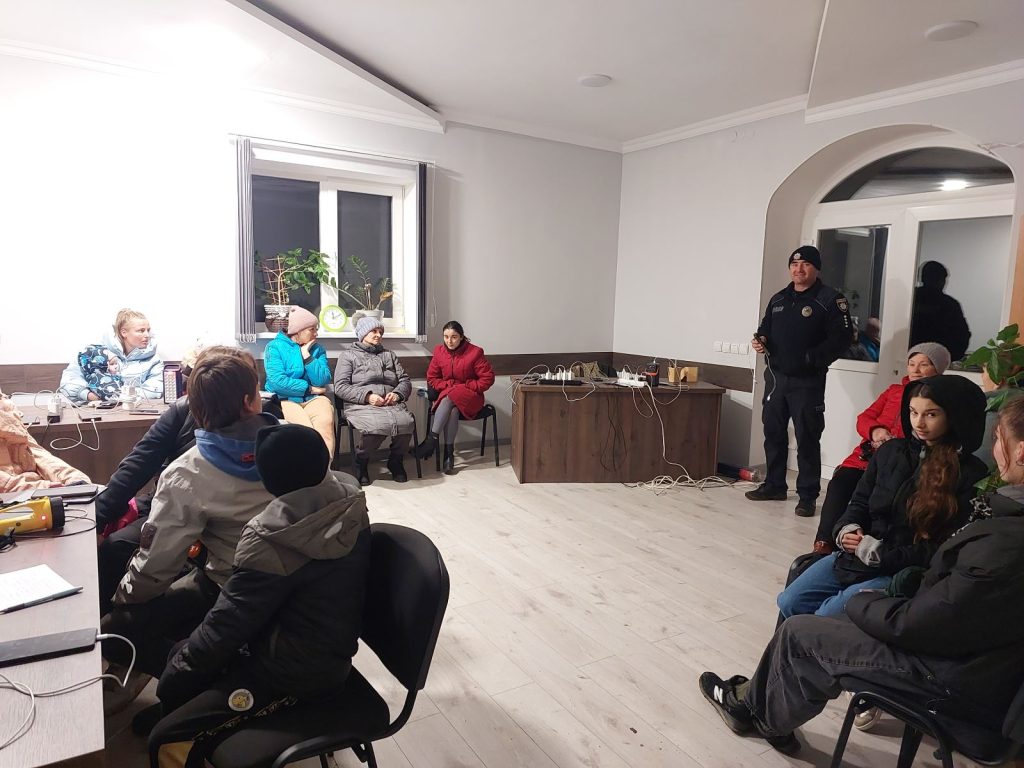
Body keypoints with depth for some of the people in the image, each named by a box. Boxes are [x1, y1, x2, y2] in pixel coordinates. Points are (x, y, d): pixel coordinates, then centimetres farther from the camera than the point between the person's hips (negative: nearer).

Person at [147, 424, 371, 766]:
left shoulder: (270, 544, -29)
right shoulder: (349, 501, -11)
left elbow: (228, 622, -17)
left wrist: (175, 673, -1)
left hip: (294, 675, -8)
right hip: (331, 652, 9)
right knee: (185, 651, 19)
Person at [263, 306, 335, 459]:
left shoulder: (317, 349, 12)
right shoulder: (275, 347, 1)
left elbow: (322, 381, -2)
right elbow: (277, 382, -12)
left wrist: (306, 355, -5)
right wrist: (310, 388, -8)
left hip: (312, 399, 3)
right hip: (285, 399, -3)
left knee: (326, 422, -31)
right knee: (305, 429, -33)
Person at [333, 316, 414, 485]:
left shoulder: (389, 355, 28)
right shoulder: (348, 355, 14)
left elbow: (405, 380, 21)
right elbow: (340, 386, 1)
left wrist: (397, 394, -3)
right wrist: (367, 396, -12)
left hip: (392, 404, 4)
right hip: (361, 406, -3)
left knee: (406, 422, -31)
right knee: (376, 426, -37)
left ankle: (396, 461, -4)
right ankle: (361, 462, -7)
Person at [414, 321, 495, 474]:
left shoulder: (474, 352, -8)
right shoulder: (439, 351, 2)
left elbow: (488, 378, -7)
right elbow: (431, 378, 8)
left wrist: (465, 387, -12)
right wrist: (450, 385, -8)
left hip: (470, 397, -2)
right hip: (448, 396, 2)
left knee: (449, 399, -35)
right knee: (452, 411, -34)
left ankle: (432, 439, -32)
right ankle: (449, 454, -31)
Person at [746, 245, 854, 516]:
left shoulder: (830, 299, -6)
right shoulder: (778, 299, 14)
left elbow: (843, 337, -13)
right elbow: (765, 327, 24)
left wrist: (813, 358, -22)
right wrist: (760, 340, 1)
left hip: (807, 381, -6)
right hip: (775, 377, 6)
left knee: (807, 439, -2)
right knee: (773, 433, 12)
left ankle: (807, 496, 7)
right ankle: (774, 485, 26)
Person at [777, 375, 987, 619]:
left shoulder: (970, 474, -9)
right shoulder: (891, 450, 8)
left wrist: (879, 553, -18)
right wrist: (847, 529, -6)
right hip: (854, 557, 6)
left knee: (825, 616, -22)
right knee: (789, 602, -4)